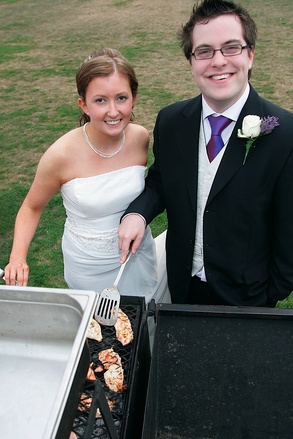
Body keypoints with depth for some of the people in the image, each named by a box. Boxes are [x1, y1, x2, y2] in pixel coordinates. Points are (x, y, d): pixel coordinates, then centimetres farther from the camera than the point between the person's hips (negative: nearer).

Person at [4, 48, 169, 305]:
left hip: (140, 258, 3)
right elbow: (32, 208, -7)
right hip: (90, 270, -3)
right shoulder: (62, 155, -22)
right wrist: (18, 257, -19)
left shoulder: (140, 138, -12)